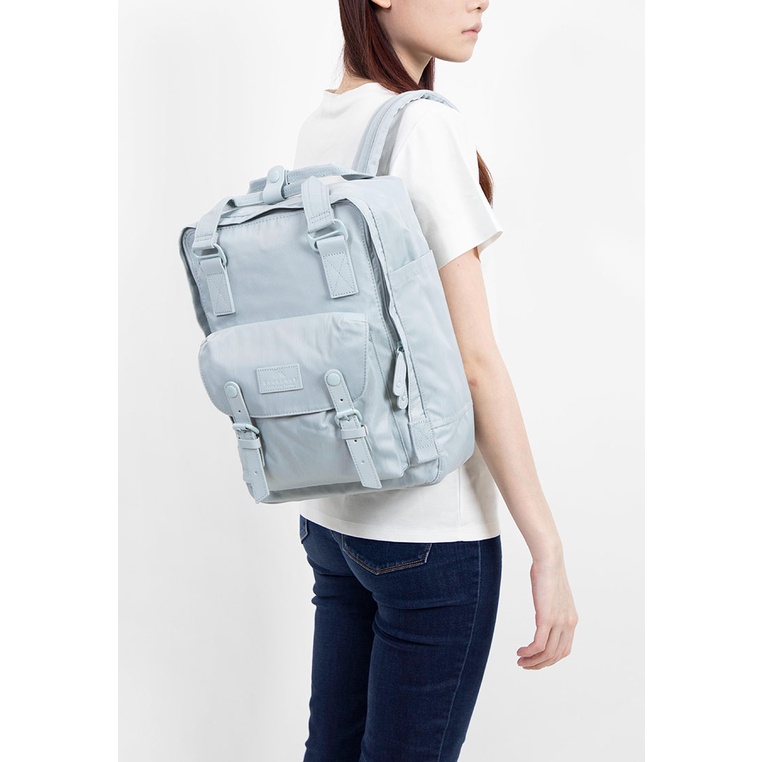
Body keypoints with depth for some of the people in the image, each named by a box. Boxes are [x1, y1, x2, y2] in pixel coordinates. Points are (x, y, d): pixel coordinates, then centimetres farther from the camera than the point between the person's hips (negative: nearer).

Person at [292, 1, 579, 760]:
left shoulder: (317, 131, 8)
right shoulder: (426, 127, -16)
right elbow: (474, 355, -19)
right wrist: (548, 550, -15)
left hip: (333, 510, 8)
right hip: (433, 523, -8)